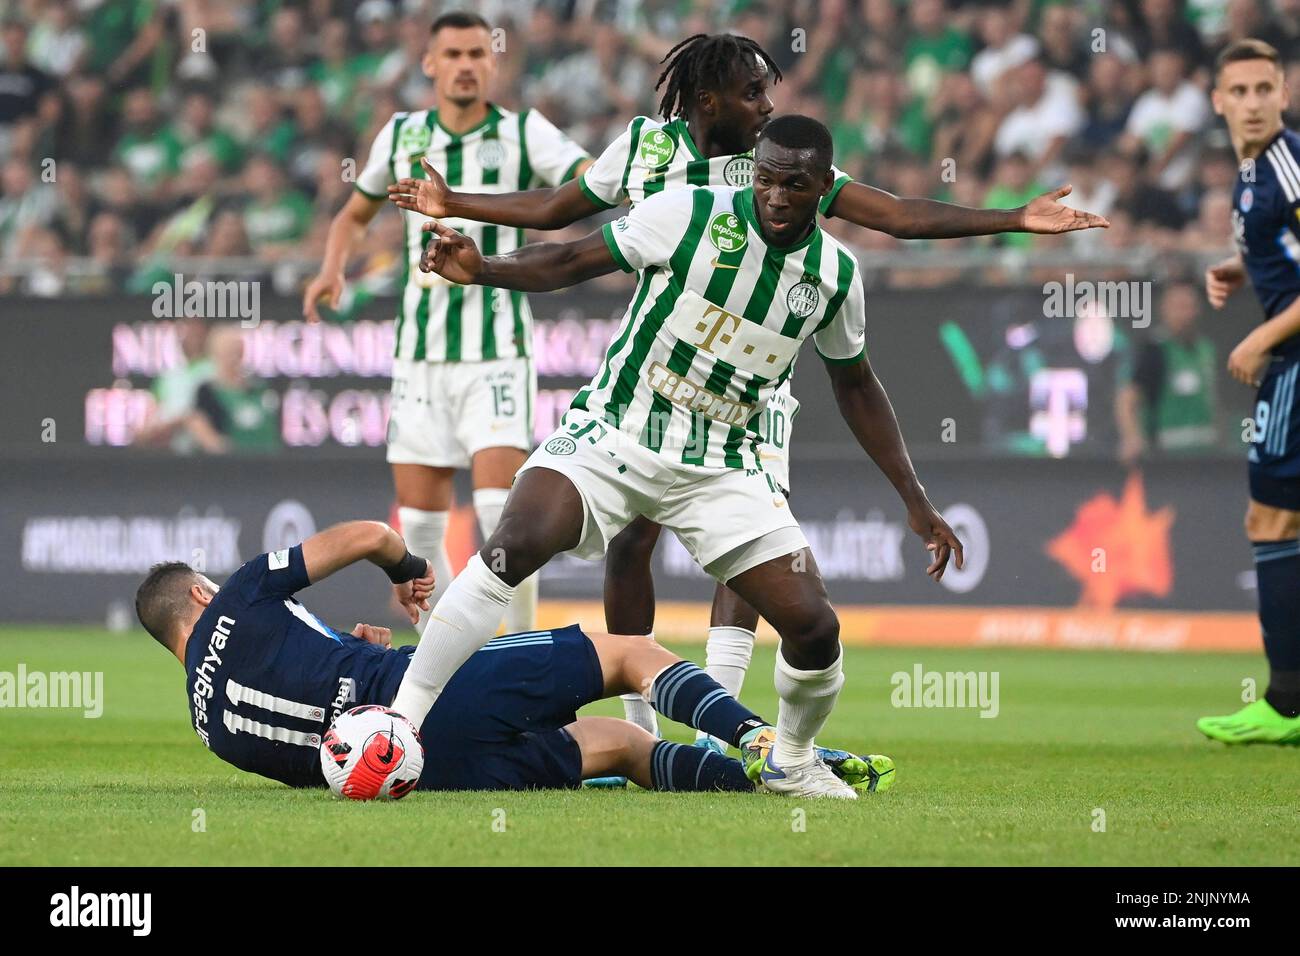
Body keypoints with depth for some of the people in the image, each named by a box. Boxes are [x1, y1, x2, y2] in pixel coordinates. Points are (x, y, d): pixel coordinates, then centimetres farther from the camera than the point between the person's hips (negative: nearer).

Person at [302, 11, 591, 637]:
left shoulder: (524, 133, -2)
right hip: (421, 355, 3)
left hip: (497, 354, -3)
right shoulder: (401, 136, 8)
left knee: (501, 511, -17)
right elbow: (355, 214, 23)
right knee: (419, 528, 2)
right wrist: (332, 269, 4)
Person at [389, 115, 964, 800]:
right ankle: (399, 724, -21)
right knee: (512, 548, -28)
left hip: (719, 467, 3)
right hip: (611, 434, -3)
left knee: (814, 627, -7)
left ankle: (791, 762, 25)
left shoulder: (835, 274, 1)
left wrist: (915, 502, 16)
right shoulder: (688, 216, -11)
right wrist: (482, 270, -23)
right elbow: (574, 261, -4)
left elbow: (854, 384, 16)